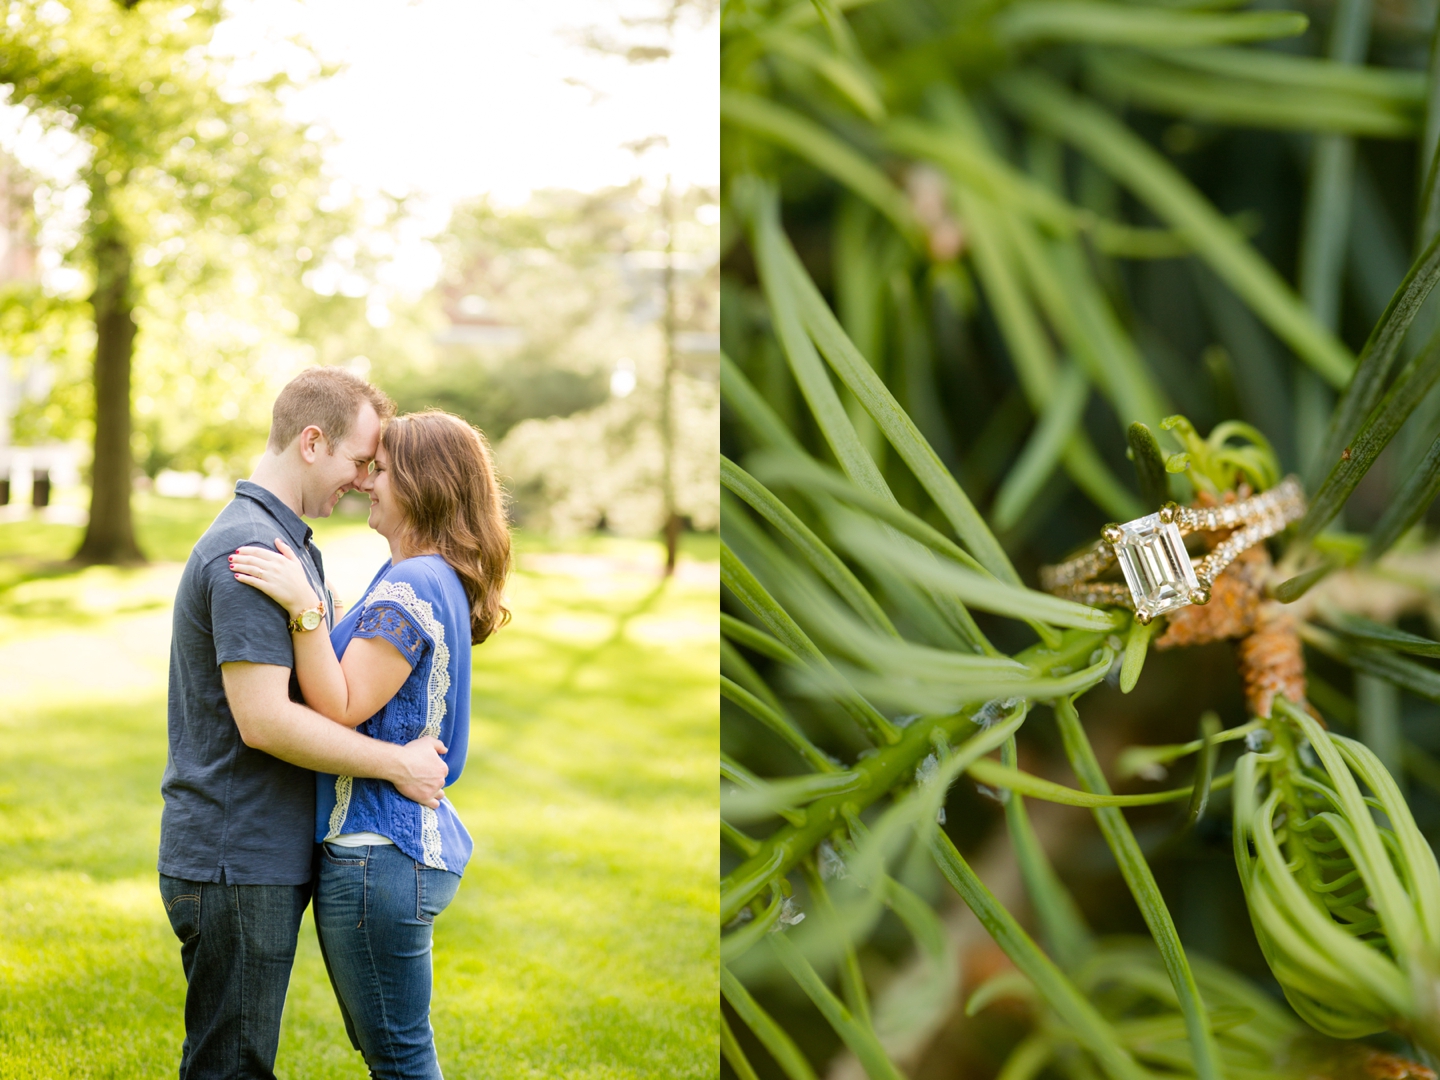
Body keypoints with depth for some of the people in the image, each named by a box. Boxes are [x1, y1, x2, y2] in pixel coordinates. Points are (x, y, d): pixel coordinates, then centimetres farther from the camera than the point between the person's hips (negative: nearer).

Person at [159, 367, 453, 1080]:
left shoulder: (291, 543, 16)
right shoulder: (249, 549, -19)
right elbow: (264, 719, -25)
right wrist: (397, 763, -18)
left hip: (265, 858, 10)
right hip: (236, 862, -10)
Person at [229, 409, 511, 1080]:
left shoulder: (409, 588, -18)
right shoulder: (443, 582, 13)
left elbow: (338, 709, -20)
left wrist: (304, 608, -26)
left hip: (378, 852, -11)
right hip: (422, 842, 11)